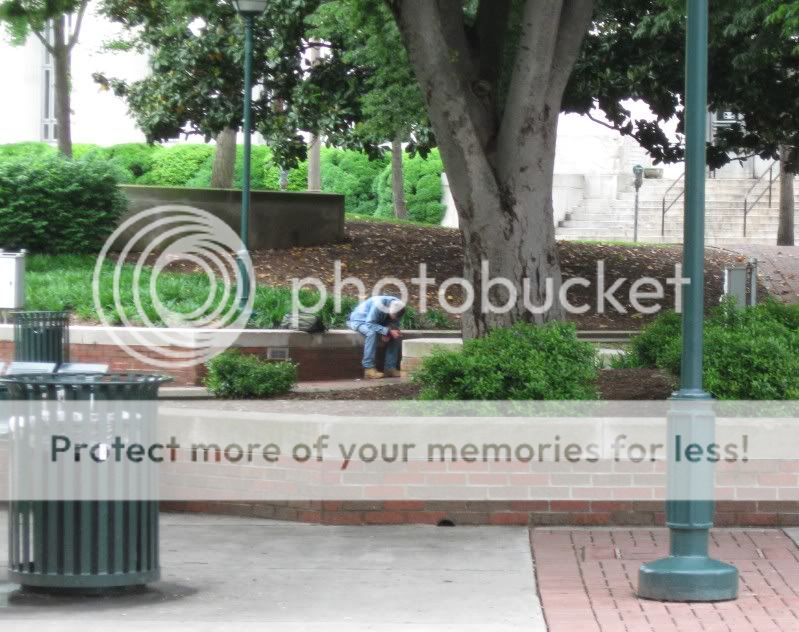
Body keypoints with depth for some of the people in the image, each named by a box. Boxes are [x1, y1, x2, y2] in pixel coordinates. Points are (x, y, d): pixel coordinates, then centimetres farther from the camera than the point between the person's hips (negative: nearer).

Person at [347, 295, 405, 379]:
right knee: (372, 332, -37)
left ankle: (390, 368, -7)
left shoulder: (397, 306, -16)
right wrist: (387, 331, -42)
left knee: (396, 335, -10)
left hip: (376, 323, 7)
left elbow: (395, 324, -4)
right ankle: (369, 369, -36)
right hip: (358, 321, -7)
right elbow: (369, 324, -37)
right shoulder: (379, 305, -36)